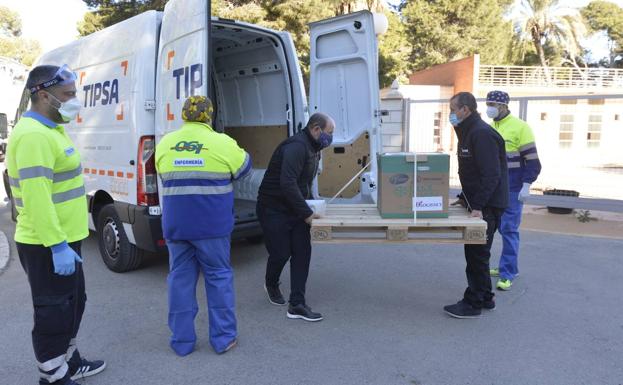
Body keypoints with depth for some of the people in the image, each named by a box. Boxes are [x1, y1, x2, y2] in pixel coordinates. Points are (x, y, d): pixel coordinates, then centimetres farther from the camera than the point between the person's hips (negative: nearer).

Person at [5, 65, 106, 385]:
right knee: (53, 312, 3)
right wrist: (57, 245, -28)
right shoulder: (33, 135, -21)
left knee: (72, 304, 23)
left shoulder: (48, 130, 14)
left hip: (61, 239, 11)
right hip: (48, 247, -11)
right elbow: (36, 196, -28)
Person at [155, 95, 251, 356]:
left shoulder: (165, 143, 3)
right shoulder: (222, 143, -8)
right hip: (212, 225, -3)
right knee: (218, 277, 11)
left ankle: (182, 341, 21)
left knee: (180, 278, 13)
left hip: (175, 224, 3)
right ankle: (223, 338, 19)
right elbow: (243, 168, 6)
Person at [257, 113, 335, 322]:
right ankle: (271, 285, 34)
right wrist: (306, 212, -29)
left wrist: (310, 203, 10)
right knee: (281, 253, 1)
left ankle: (296, 305, 5)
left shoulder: (312, 148, 10)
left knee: (302, 253, 0)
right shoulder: (296, 146, -23)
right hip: (273, 209, -9)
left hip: (295, 209, 9)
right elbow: (287, 184, -32)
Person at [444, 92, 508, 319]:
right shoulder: (468, 132, 15)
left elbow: (491, 174, -24)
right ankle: (485, 298, 28)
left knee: (477, 255, -3)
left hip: (487, 206, -10)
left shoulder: (482, 134, -18)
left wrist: (478, 206, -26)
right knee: (476, 253, 16)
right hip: (477, 203, 10)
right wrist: (464, 197, 17)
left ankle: (473, 304, 8)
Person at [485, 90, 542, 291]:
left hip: (512, 188, -6)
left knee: (509, 229, -7)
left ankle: (507, 274, -1)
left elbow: (532, 160, -10)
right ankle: (509, 266, 25)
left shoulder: (520, 127, -9)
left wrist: (526, 185, -15)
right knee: (501, 227, 12)